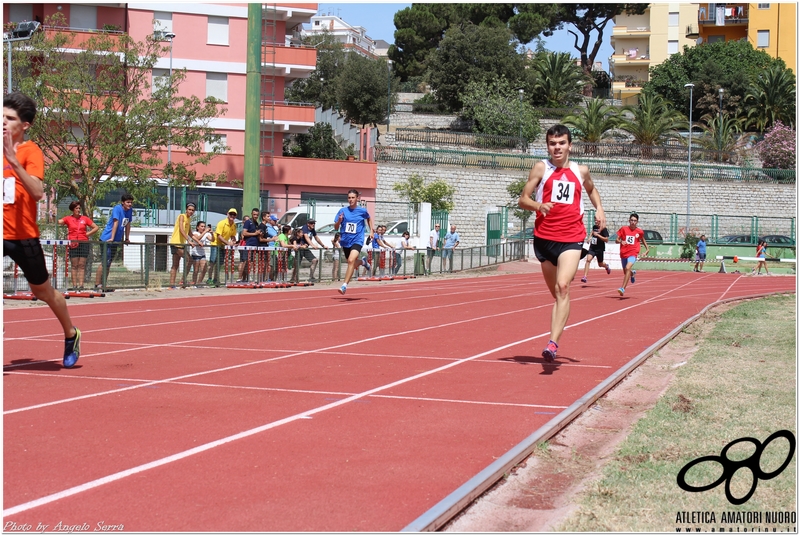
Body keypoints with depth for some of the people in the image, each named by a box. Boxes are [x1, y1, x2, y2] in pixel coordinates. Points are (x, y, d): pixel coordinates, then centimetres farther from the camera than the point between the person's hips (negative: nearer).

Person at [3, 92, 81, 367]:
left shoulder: (30, 151, -10)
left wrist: (13, 161, -33)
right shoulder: (4, 149, 4)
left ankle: (71, 335, 39)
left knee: (43, 291, 15)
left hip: (23, 235, -4)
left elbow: (37, 192, -25)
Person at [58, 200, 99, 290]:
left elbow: (96, 227, 13)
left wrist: (88, 234, 4)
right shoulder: (68, 218, 7)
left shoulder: (85, 219, 11)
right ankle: (74, 285, -2)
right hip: (73, 243, -1)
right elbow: (59, 222, -9)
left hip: (84, 243, 1)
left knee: (82, 265, -1)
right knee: (74, 265, -2)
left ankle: (81, 284, -1)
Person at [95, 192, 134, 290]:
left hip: (116, 240, 8)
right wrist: (111, 238, -25)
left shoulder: (130, 210, 7)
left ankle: (104, 284, 16)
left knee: (109, 263, 11)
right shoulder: (117, 208, -14)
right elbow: (115, 223, -20)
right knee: (105, 262, -11)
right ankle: (97, 284, -10)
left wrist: (127, 239, 21)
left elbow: (127, 224, 16)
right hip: (107, 239, -8)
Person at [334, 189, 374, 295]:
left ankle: (344, 285, -25)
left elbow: (368, 218, 21)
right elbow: (336, 228, -1)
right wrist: (339, 221, -20)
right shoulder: (343, 211, -2)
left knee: (351, 260, -25)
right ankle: (361, 262, 55)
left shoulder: (362, 211, -3)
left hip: (357, 240, -3)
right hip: (345, 241, 3)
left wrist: (371, 231, 15)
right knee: (351, 262, 18)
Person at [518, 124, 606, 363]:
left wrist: (599, 208, 16)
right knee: (556, 294, 10)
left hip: (571, 239, -1)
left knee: (562, 287, -20)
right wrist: (539, 205, -19)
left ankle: (553, 343, -28)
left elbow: (591, 190, 34)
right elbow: (523, 200, 2)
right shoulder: (541, 168, 4)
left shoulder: (581, 171, 12)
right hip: (544, 238, 1)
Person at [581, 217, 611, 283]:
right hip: (592, 248, 4)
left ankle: (606, 266, 51)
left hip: (600, 249, -4)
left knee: (600, 264, 13)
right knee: (588, 259, -18)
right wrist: (590, 237, 14)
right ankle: (585, 277, -20)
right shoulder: (594, 227, 4)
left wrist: (597, 235, -24)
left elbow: (606, 239, -19)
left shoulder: (603, 229, -14)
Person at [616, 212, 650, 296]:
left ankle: (623, 288, -32)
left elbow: (642, 240, 22)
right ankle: (632, 273, 57)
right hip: (623, 253, 3)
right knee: (626, 272, 18)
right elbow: (616, 240, 1)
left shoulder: (639, 231, 1)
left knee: (628, 268, -27)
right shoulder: (623, 229, -1)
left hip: (633, 254, -3)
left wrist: (647, 248, 17)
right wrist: (621, 241, -21)